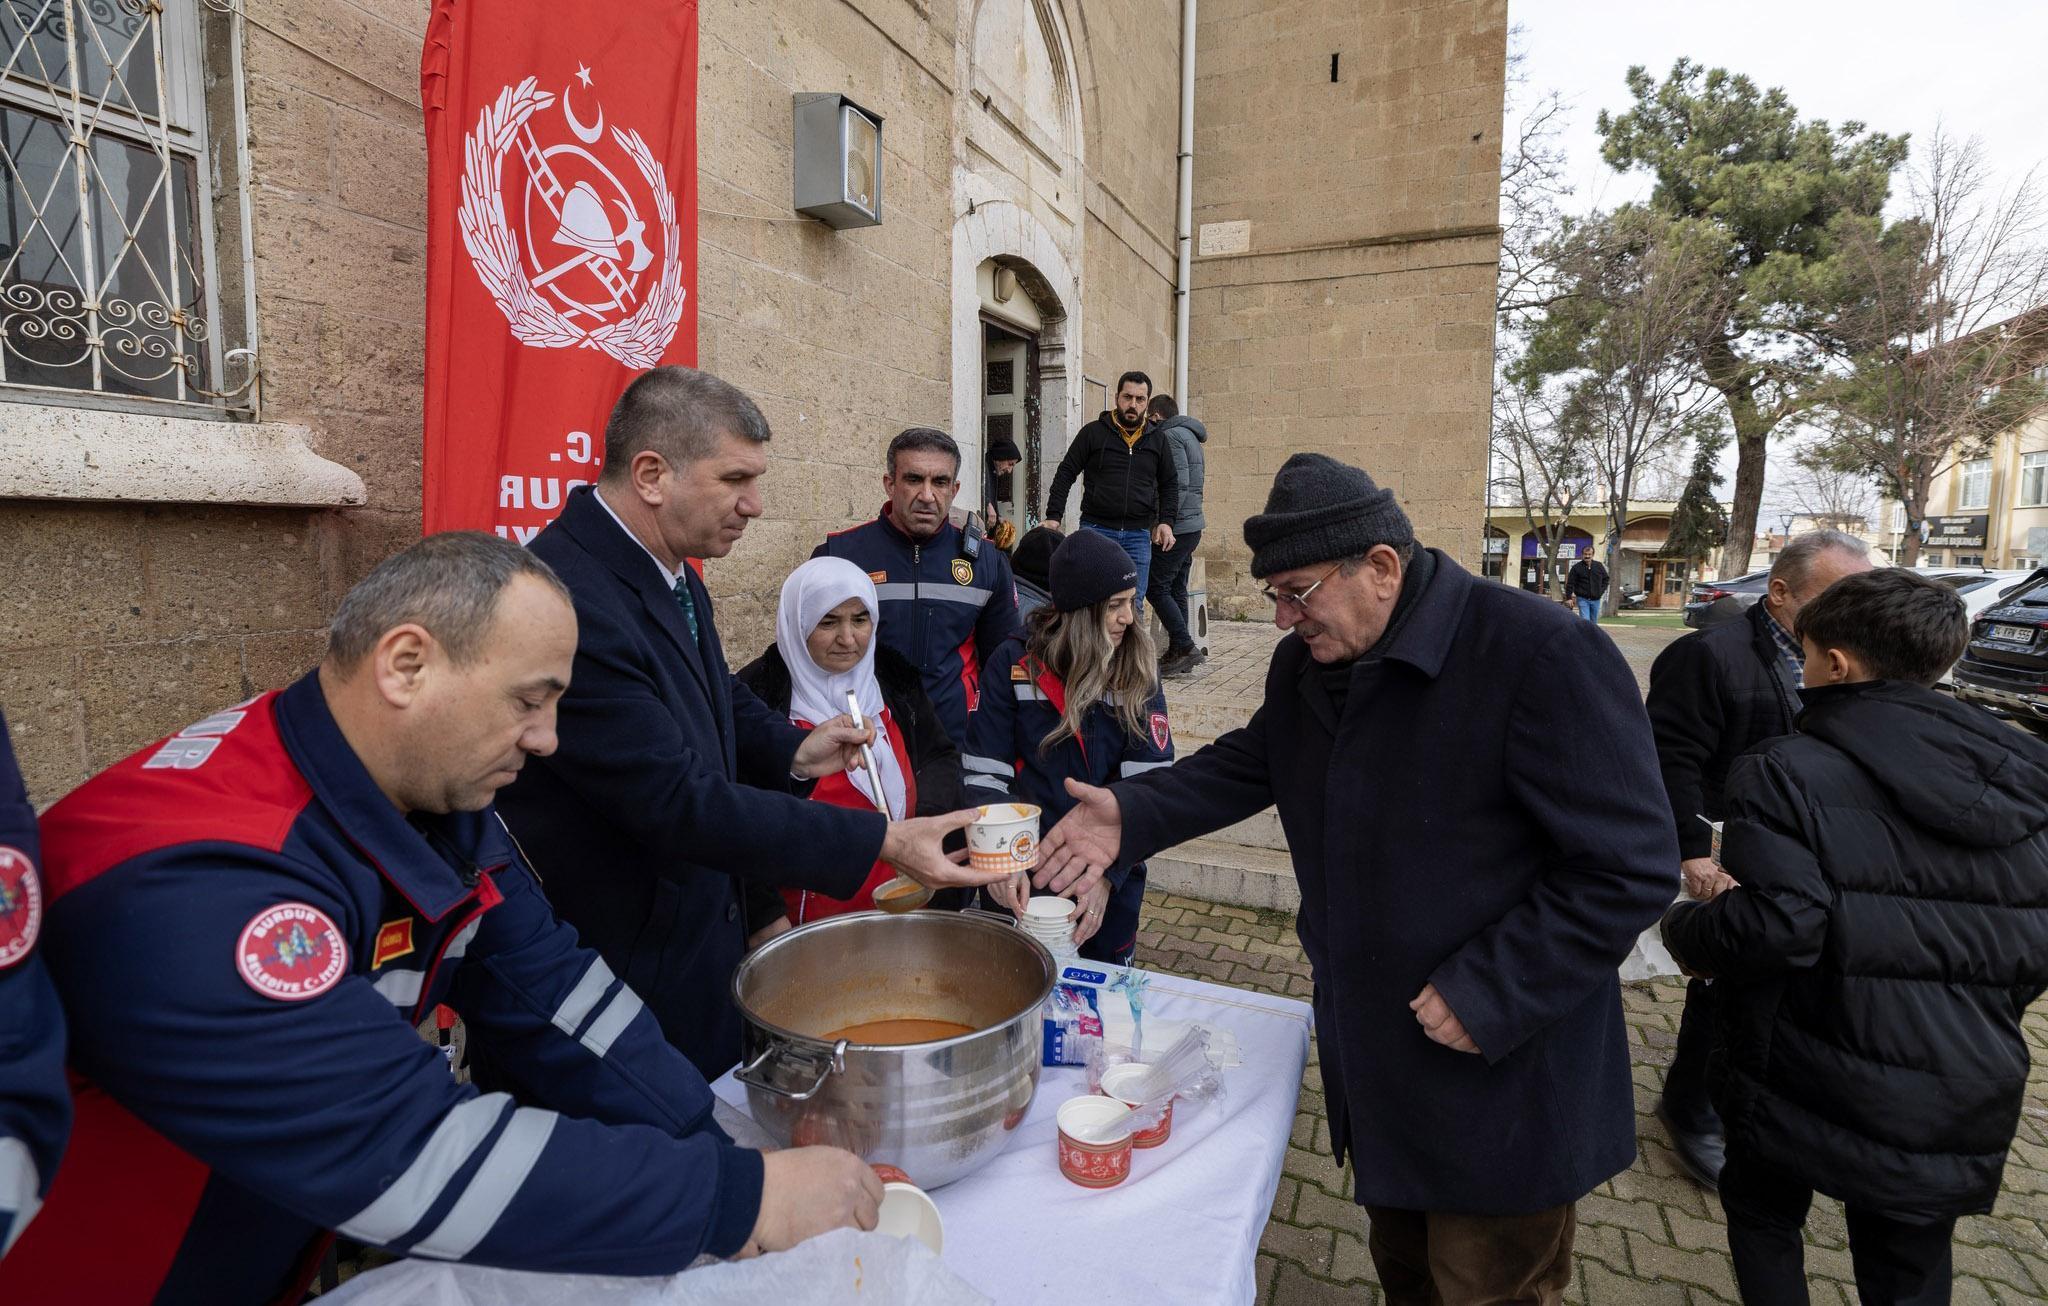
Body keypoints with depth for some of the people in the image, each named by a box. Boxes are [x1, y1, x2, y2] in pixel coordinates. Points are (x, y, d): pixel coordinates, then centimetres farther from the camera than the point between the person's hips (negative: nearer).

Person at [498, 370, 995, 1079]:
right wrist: (882, 842, -30)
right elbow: (675, 801, -31)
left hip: (702, 926, 9)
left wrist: (793, 752, -4)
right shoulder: (565, 599, -29)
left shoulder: (670, 570, 2)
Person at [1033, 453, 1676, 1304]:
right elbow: (1246, 765, 13)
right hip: (1375, 1061, 7)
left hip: (1498, 1083, -6)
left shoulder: (1543, 655, -24)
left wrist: (1488, 995, -23)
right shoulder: (1306, 663, 0)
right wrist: (1131, 816, -2)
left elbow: (1630, 868, -22)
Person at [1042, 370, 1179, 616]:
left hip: (1139, 534, 3)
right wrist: (1053, 516, -4)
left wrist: (1166, 521, 4)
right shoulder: (1093, 432, 4)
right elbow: (1065, 474, 4)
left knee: (1134, 605, 3)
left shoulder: (1158, 441, 13)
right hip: (1096, 529, -2)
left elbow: (1169, 485, 20)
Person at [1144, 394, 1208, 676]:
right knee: (1176, 590, 12)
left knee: (1155, 587, -8)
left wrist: (1165, 523, -19)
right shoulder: (1187, 435, 20)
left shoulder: (1171, 435, -10)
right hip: (1193, 525, 10)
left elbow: (1179, 483, -20)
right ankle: (1178, 652, 15)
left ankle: (1185, 647, -8)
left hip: (1177, 526, -10)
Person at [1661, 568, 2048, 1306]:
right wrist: (1979, 1013, 20)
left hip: (1813, 1092, -5)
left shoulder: (1787, 772, -18)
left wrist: (1684, 930, -7)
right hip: (1963, 1105, 5)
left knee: (1763, 1218, 22)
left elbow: (1775, 927, -26)